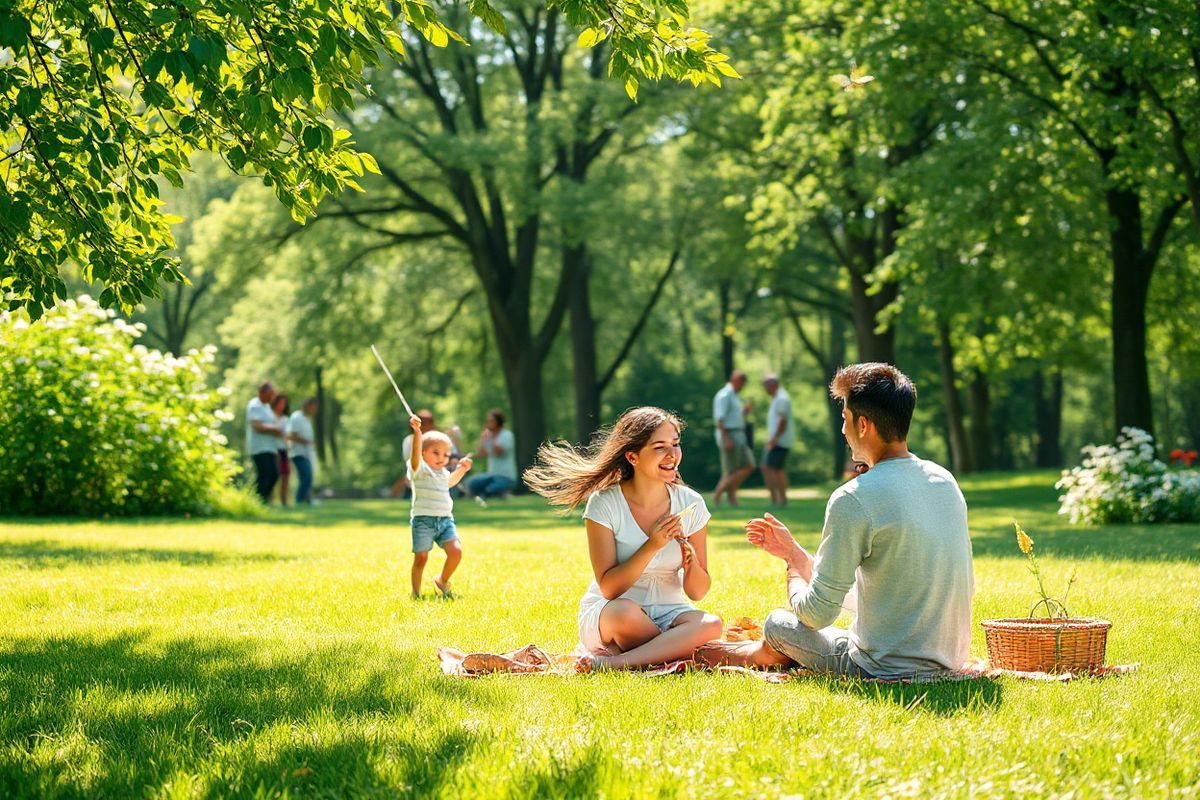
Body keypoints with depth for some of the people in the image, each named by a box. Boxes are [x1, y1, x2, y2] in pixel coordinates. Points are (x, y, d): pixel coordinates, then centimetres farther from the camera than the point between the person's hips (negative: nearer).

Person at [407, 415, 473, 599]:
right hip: (423, 520, -6)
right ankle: (416, 593, 11)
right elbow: (416, 454, -26)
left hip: (446, 520, 6)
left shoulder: (443, 472, 18)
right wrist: (417, 432, -39)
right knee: (421, 557, -6)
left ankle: (442, 582, 13)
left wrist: (461, 469, 29)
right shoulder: (420, 469, -4)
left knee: (456, 551, -10)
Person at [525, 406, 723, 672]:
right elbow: (608, 588, -16)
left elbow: (697, 592, 1)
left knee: (710, 624, -31)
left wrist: (689, 555, -20)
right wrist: (652, 546, -27)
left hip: (668, 615, 4)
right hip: (605, 617, -4)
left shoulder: (690, 504, -2)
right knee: (625, 611, -40)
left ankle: (614, 662, -27)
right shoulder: (604, 504, -11)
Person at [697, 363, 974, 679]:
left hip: (889, 671, -7)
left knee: (777, 626, 18)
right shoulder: (944, 481, 5)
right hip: (950, 661, 7)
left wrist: (794, 568, 11)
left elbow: (817, 613, -15)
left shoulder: (854, 500, -19)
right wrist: (794, 551, 25)